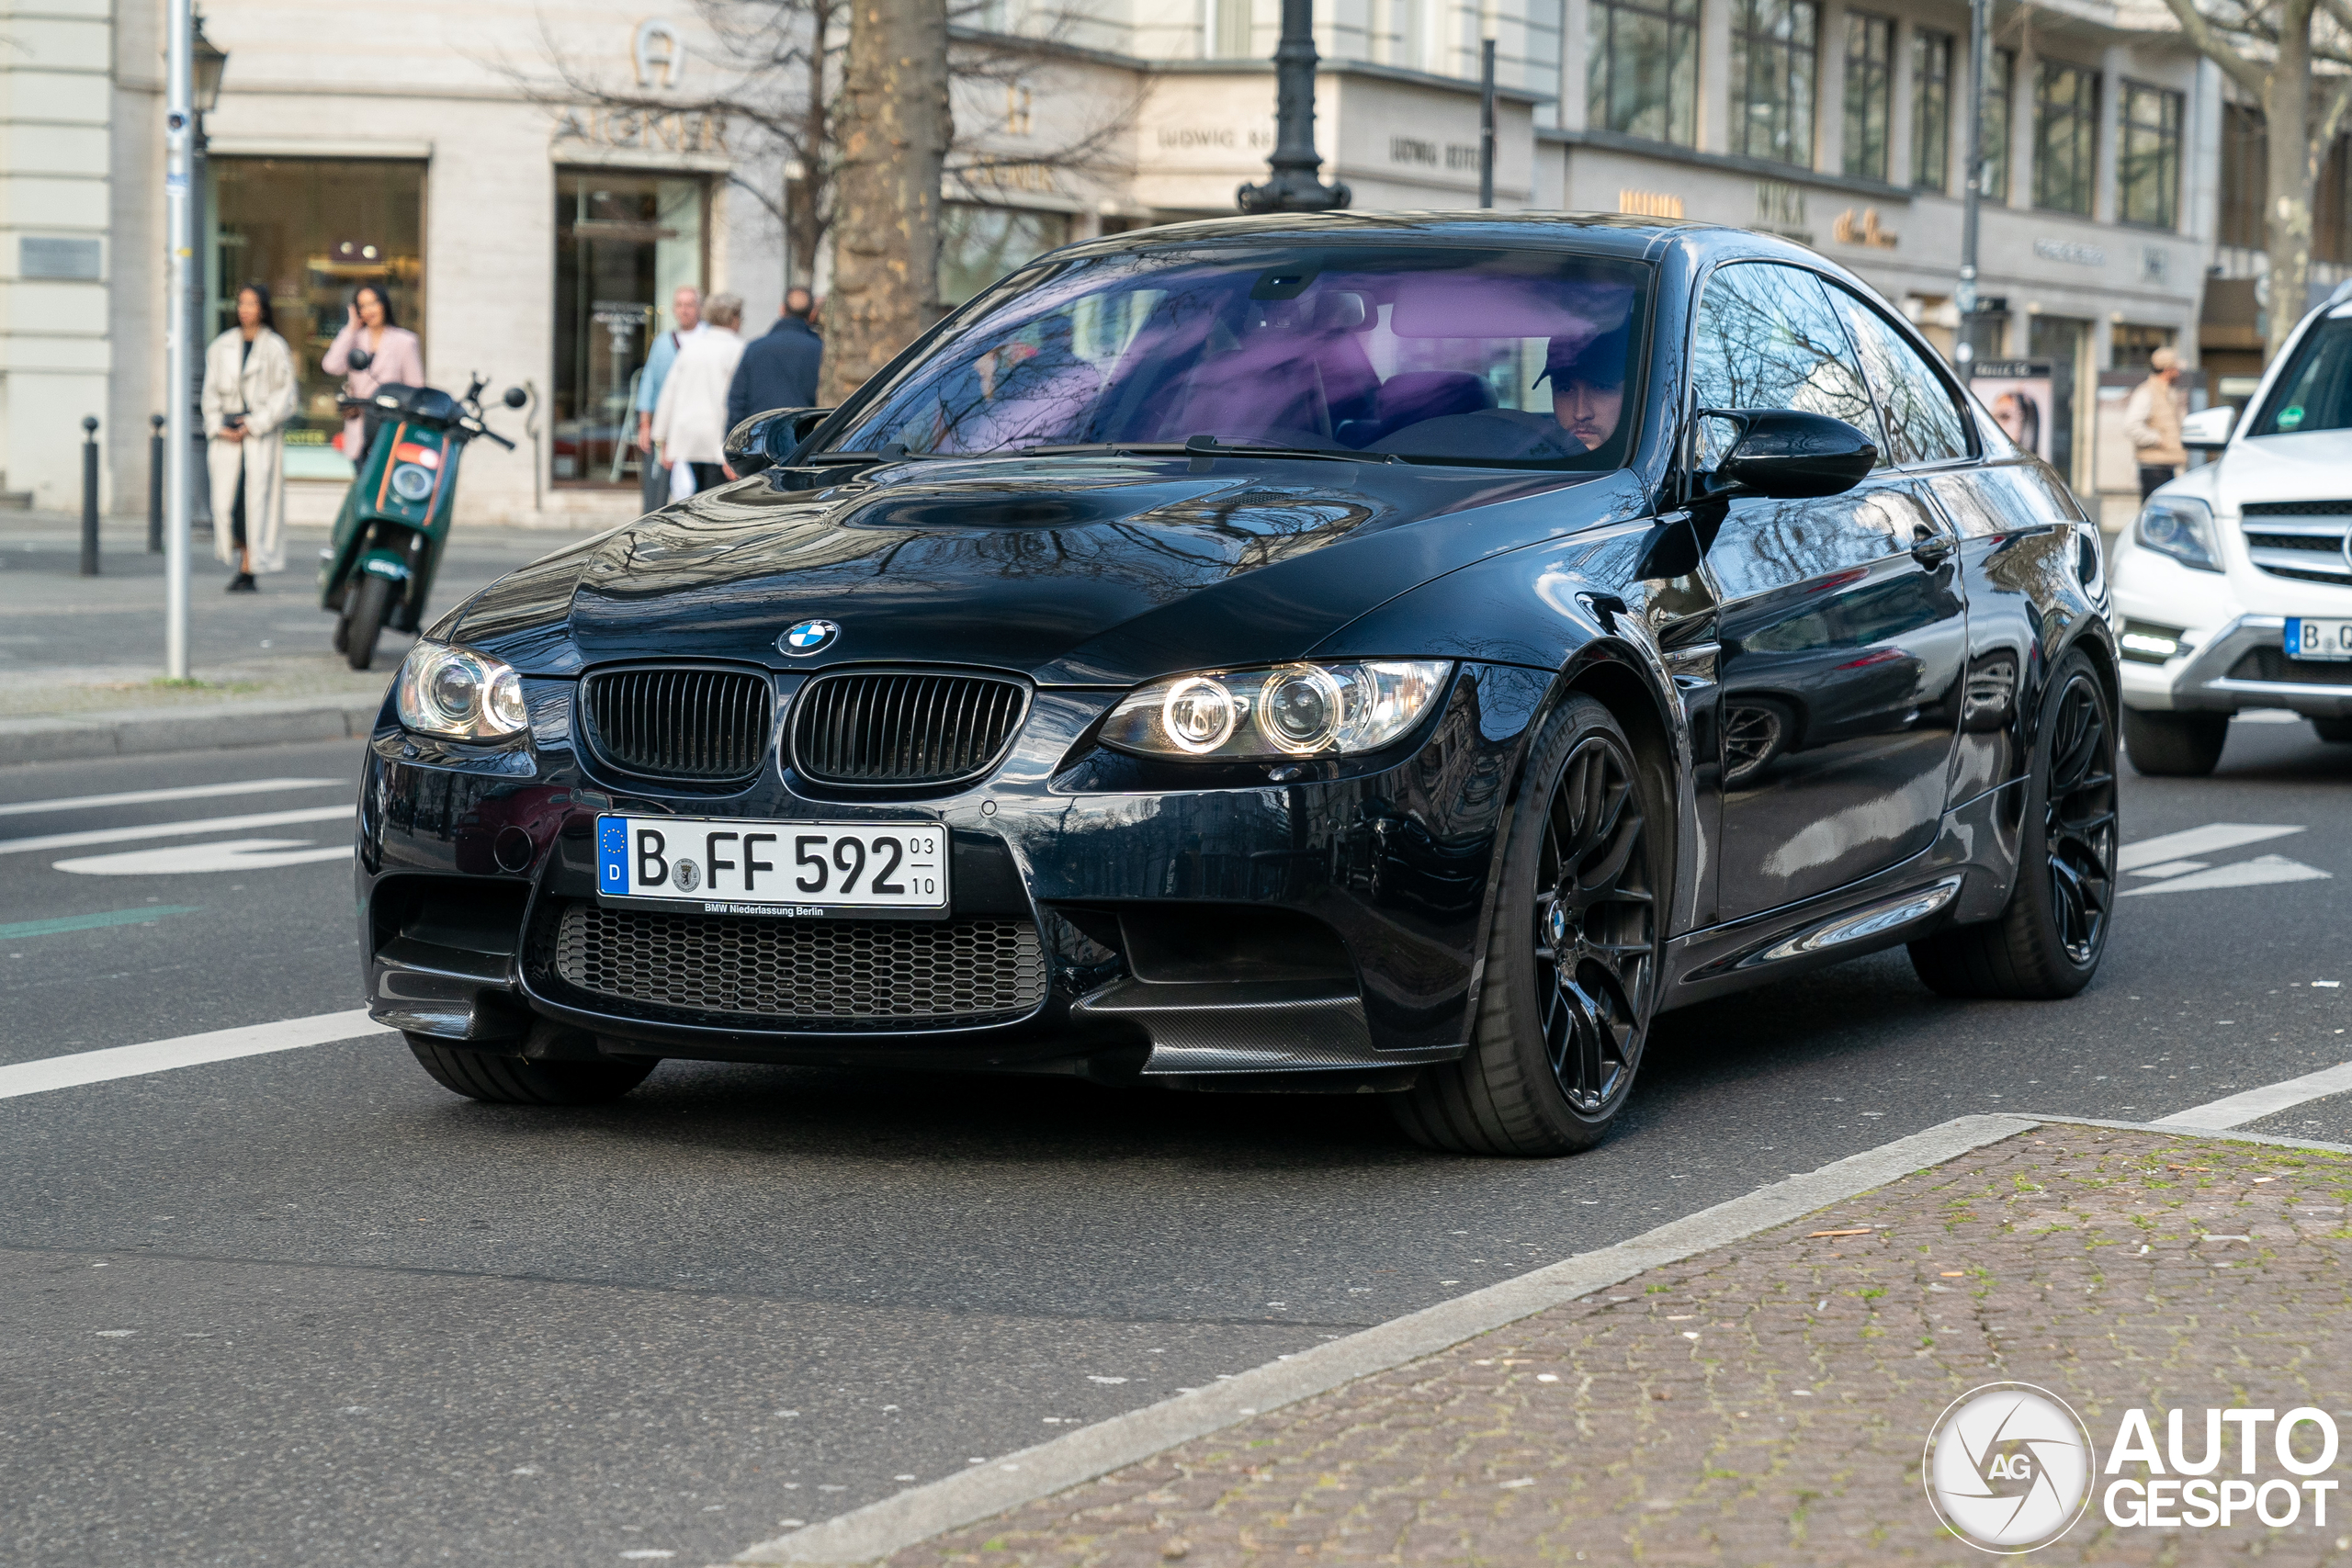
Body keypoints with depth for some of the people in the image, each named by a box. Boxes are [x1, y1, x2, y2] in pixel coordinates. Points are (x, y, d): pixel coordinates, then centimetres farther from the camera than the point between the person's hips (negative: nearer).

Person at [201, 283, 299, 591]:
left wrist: (254, 425, -9)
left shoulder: (275, 348, 1)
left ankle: (249, 571, -1)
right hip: (228, 435, 3)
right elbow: (211, 391, 14)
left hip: (262, 436, -3)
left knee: (256, 501, -7)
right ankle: (239, 560, 12)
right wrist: (217, 426, -1)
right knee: (225, 503, -5)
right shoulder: (222, 346, 13)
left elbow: (285, 397, -2)